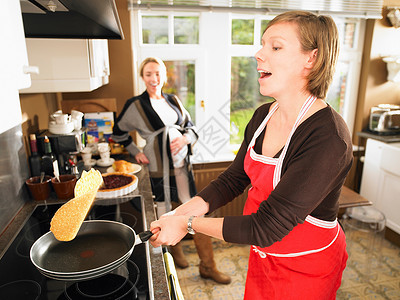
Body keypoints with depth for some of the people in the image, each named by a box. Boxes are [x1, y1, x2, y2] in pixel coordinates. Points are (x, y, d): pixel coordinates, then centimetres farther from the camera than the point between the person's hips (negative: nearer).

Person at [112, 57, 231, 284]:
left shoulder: (173, 100, 9)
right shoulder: (135, 105, -2)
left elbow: (191, 127, 15)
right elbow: (119, 133, 10)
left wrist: (185, 138, -6)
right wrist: (136, 152, 3)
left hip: (182, 163, 3)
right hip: (158, 168, -3)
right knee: (165, 214, 11)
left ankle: (208, 267, 19)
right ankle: (175, 250, 41)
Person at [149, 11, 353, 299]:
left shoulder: (328, 139, -30)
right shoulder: (262, 116, -6)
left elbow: (266, 227, -31)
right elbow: (233, 178, -1)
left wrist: (189, 224, -23)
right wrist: (181, 212, -12)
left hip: (305, 265, -6)